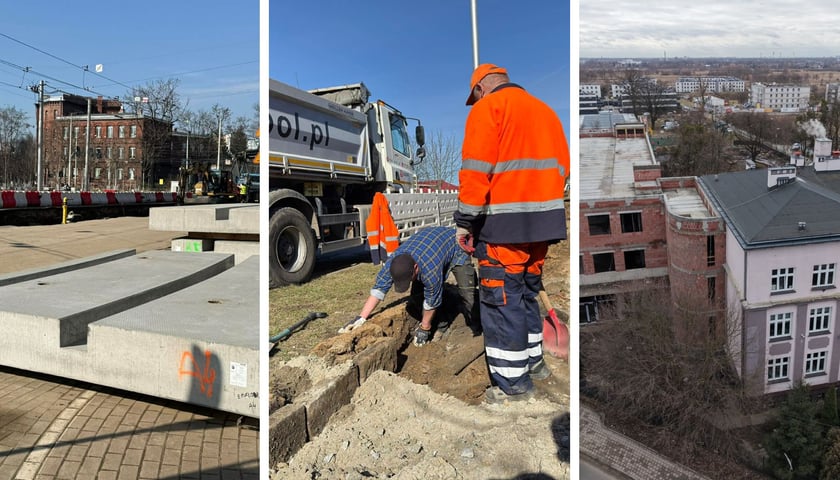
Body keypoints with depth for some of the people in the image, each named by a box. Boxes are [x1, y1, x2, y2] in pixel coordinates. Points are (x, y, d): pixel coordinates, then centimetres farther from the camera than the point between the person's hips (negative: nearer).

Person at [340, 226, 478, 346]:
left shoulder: (430, 269, -45)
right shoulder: (392, 262, -30)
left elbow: (431, 302, -29)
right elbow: (378, 289, -22)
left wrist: (424, 328, -14)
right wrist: (361, 318, -26)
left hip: (456, 248, -5)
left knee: (466, 292, -19)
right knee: (417, 294, -7)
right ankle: (441, 325, 8)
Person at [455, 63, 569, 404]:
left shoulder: (487, 107, -2)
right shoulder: (544, 110, 21)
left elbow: (476, 169, -12)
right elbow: (561, 166, 20)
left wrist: (466, 221, -10)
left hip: (505, 221, -8)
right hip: (545, 220, 8)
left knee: (501, 298, -1)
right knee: (526, 291, 20)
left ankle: (513, 383, 4)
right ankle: (533, 360, 31)